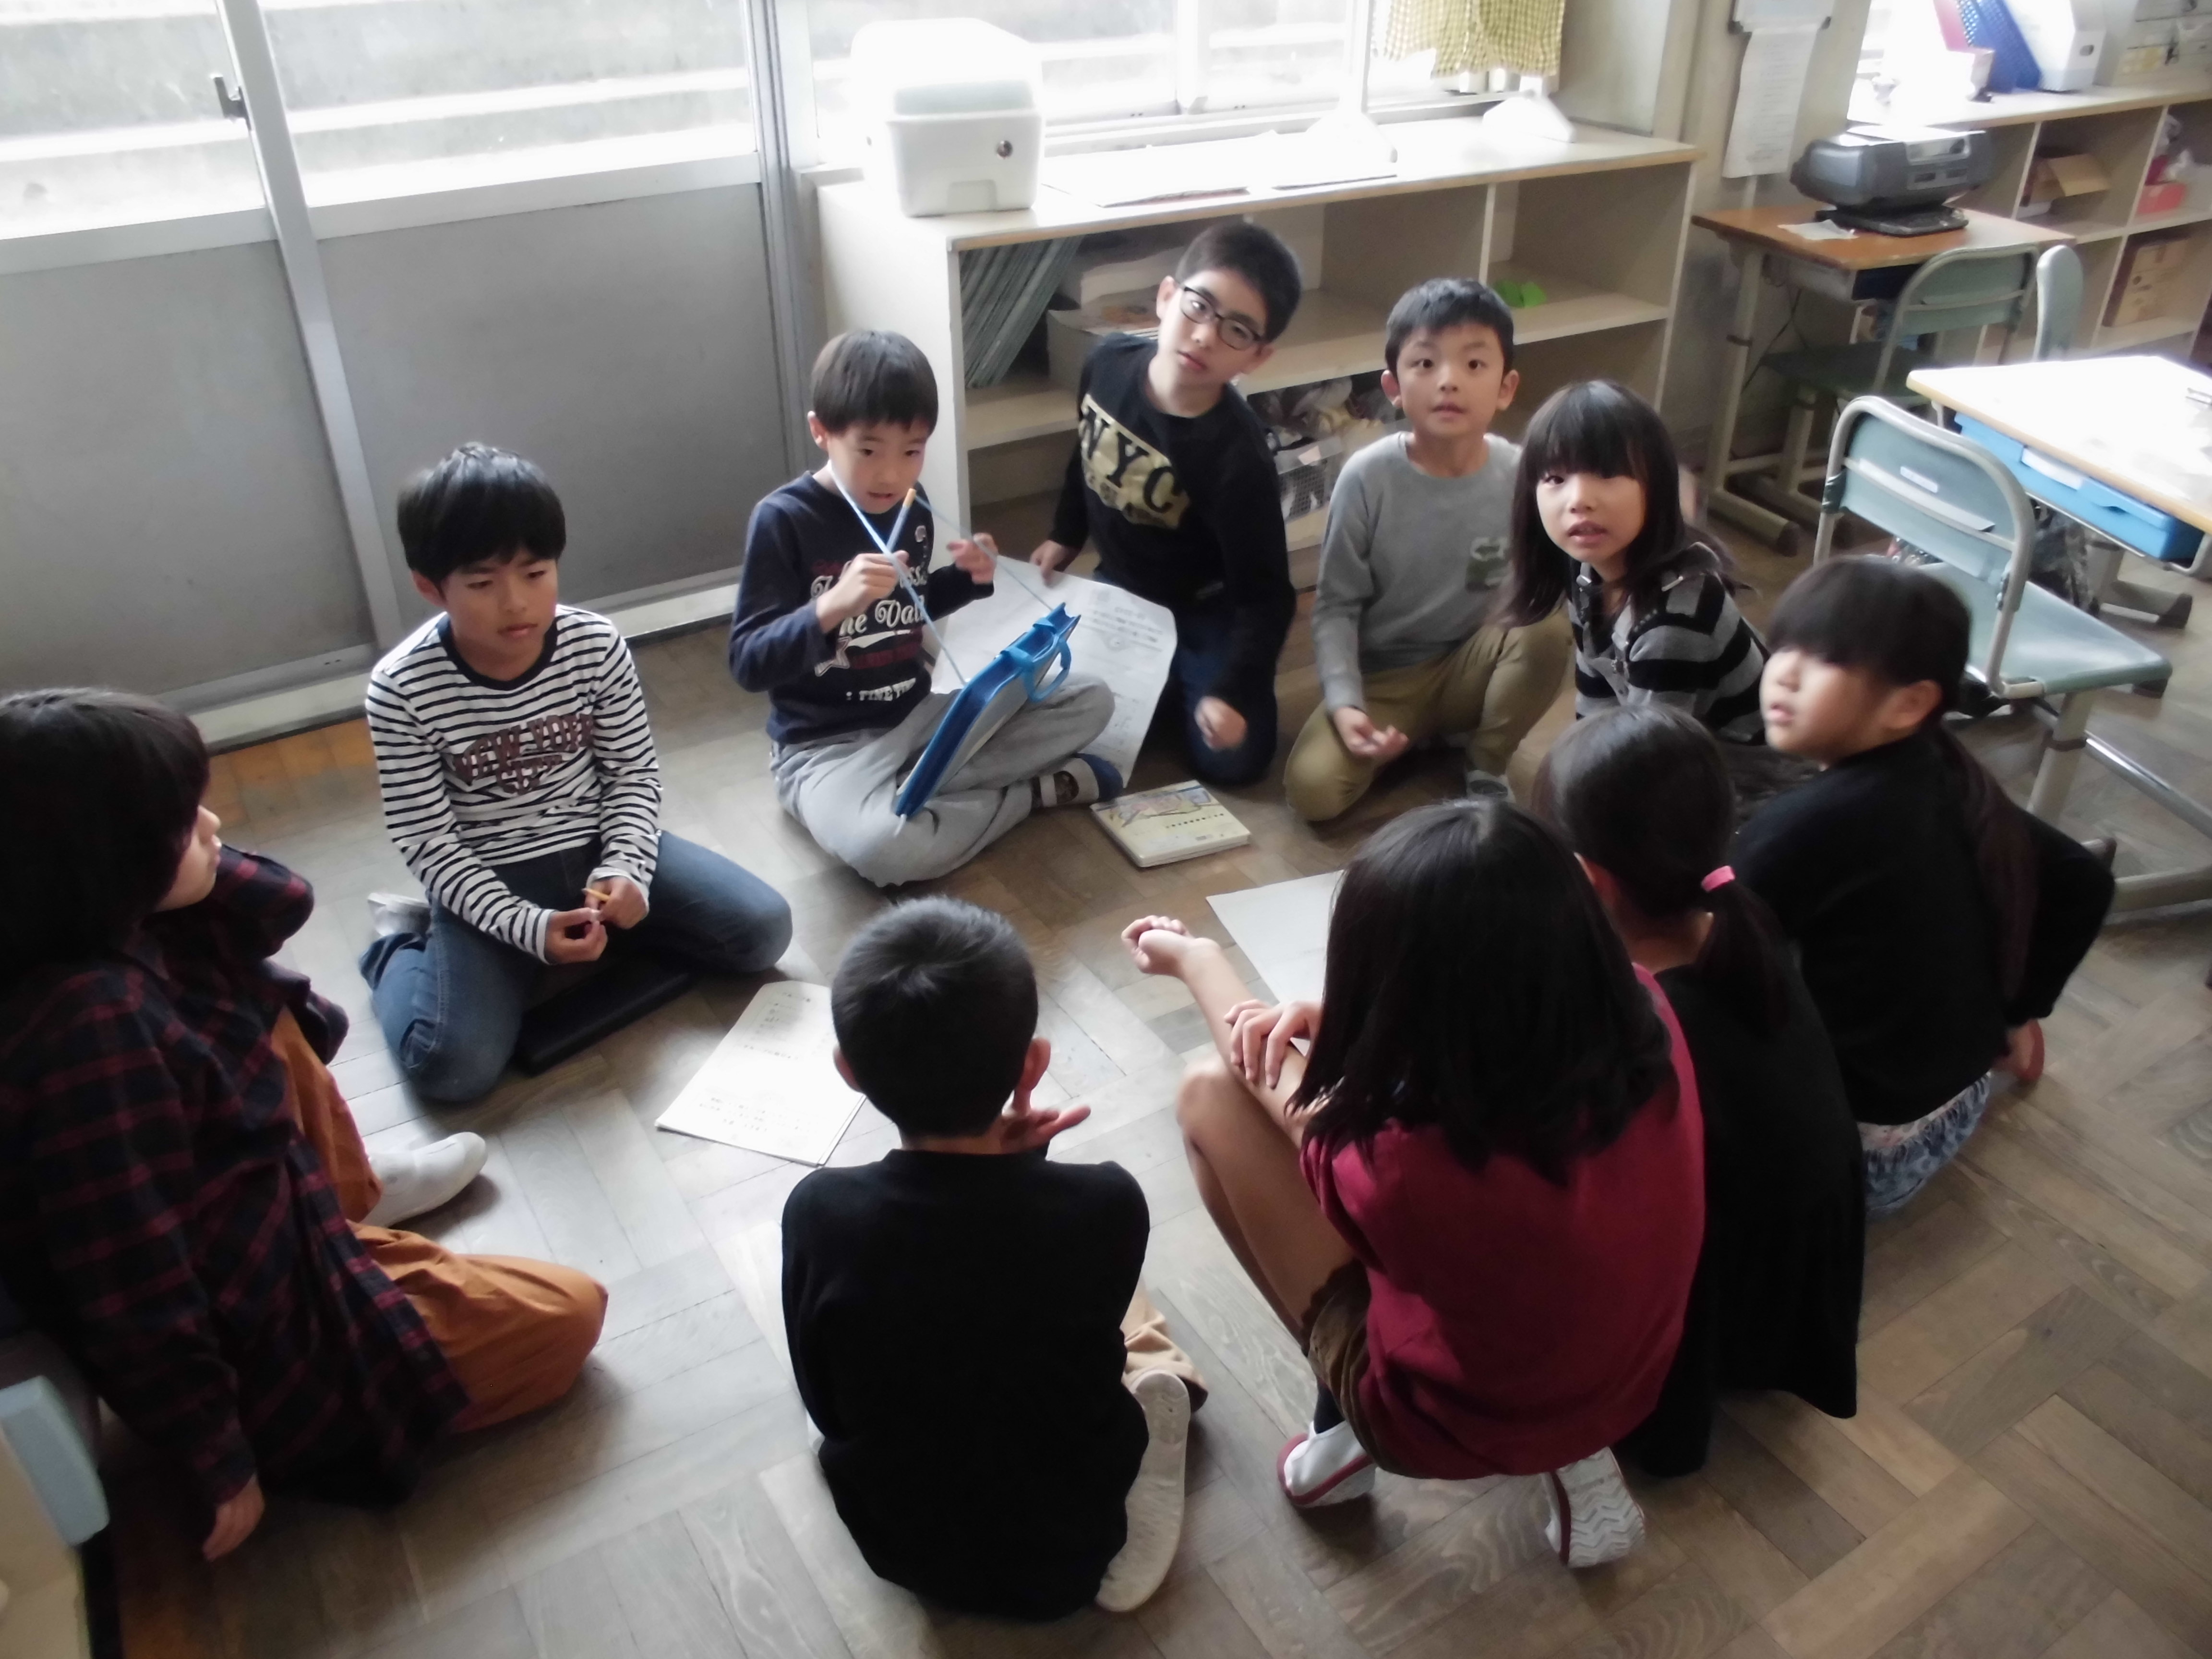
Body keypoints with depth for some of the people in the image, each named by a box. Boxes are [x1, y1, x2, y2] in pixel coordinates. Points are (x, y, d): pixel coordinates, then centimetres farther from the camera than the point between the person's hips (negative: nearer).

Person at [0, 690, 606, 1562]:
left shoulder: (119, 933, -10)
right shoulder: (96, 1025, -36)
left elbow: (279, 902, 5)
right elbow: (139, 1302, -30)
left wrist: (177, 860, -15)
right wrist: (223, 1466, -17)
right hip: (252, 1337, -9)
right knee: (570, 1314, 2)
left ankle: (339, 1199, 26)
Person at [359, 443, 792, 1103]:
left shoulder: (596, 645, -12)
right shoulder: (402, 688, -19)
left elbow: (636, 773, -1)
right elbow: (428, 843, -13)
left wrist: (625, 870, -18)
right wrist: (527, 927, -24)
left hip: (596, 846, 3)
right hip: (489, 881, -3)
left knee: (763, 929, -10)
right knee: (453, 1069, -21)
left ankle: (598, 915, 12)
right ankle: (403, 940, 11)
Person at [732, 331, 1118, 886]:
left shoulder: (911, 505, 3)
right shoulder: (782, 519, -15)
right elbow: (748, 664, -19)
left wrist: (968, 579, 0)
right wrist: (833, 605, -34)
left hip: (918, 717, 7)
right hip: (827, 745, -6)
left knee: (1090, 699, -1)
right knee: (883, 847, -39)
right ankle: (1038, 790, -12)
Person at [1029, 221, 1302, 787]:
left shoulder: (1237, 456, -32)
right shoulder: (1109, 361, -17)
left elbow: (1264, 596, -26)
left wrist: (1231, 691, -36)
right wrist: (1065, 535, 17)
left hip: (1201, 612, -4)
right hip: (1116, 590, 5)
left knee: (1234, 757, -15)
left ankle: (1177, 690, 13)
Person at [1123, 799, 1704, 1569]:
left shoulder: (1416, 1164, -36)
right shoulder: (1641, 1011, -23)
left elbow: (1337, 1149, -10)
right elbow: (1497, 1014, 2)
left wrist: (1196, 959, 3)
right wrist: (1342, 1017, -12)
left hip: (1450, 1424, -5)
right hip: (1626, 1384, 5)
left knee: (1212, 1095, -5)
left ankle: (1348, 1428, 13)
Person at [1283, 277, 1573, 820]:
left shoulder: (1520, 478, -12)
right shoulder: (1368, 478, -17)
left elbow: (1548, 588, -6)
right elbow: (1336, 606, -11)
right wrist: (1345, 704, -24)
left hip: (1469, 666, 2)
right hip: (1382, 677, -1)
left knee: (1551, 628, -28)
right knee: (1312, 789, -24)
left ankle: (1486, 766, -2)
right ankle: (1409, 736, 9)